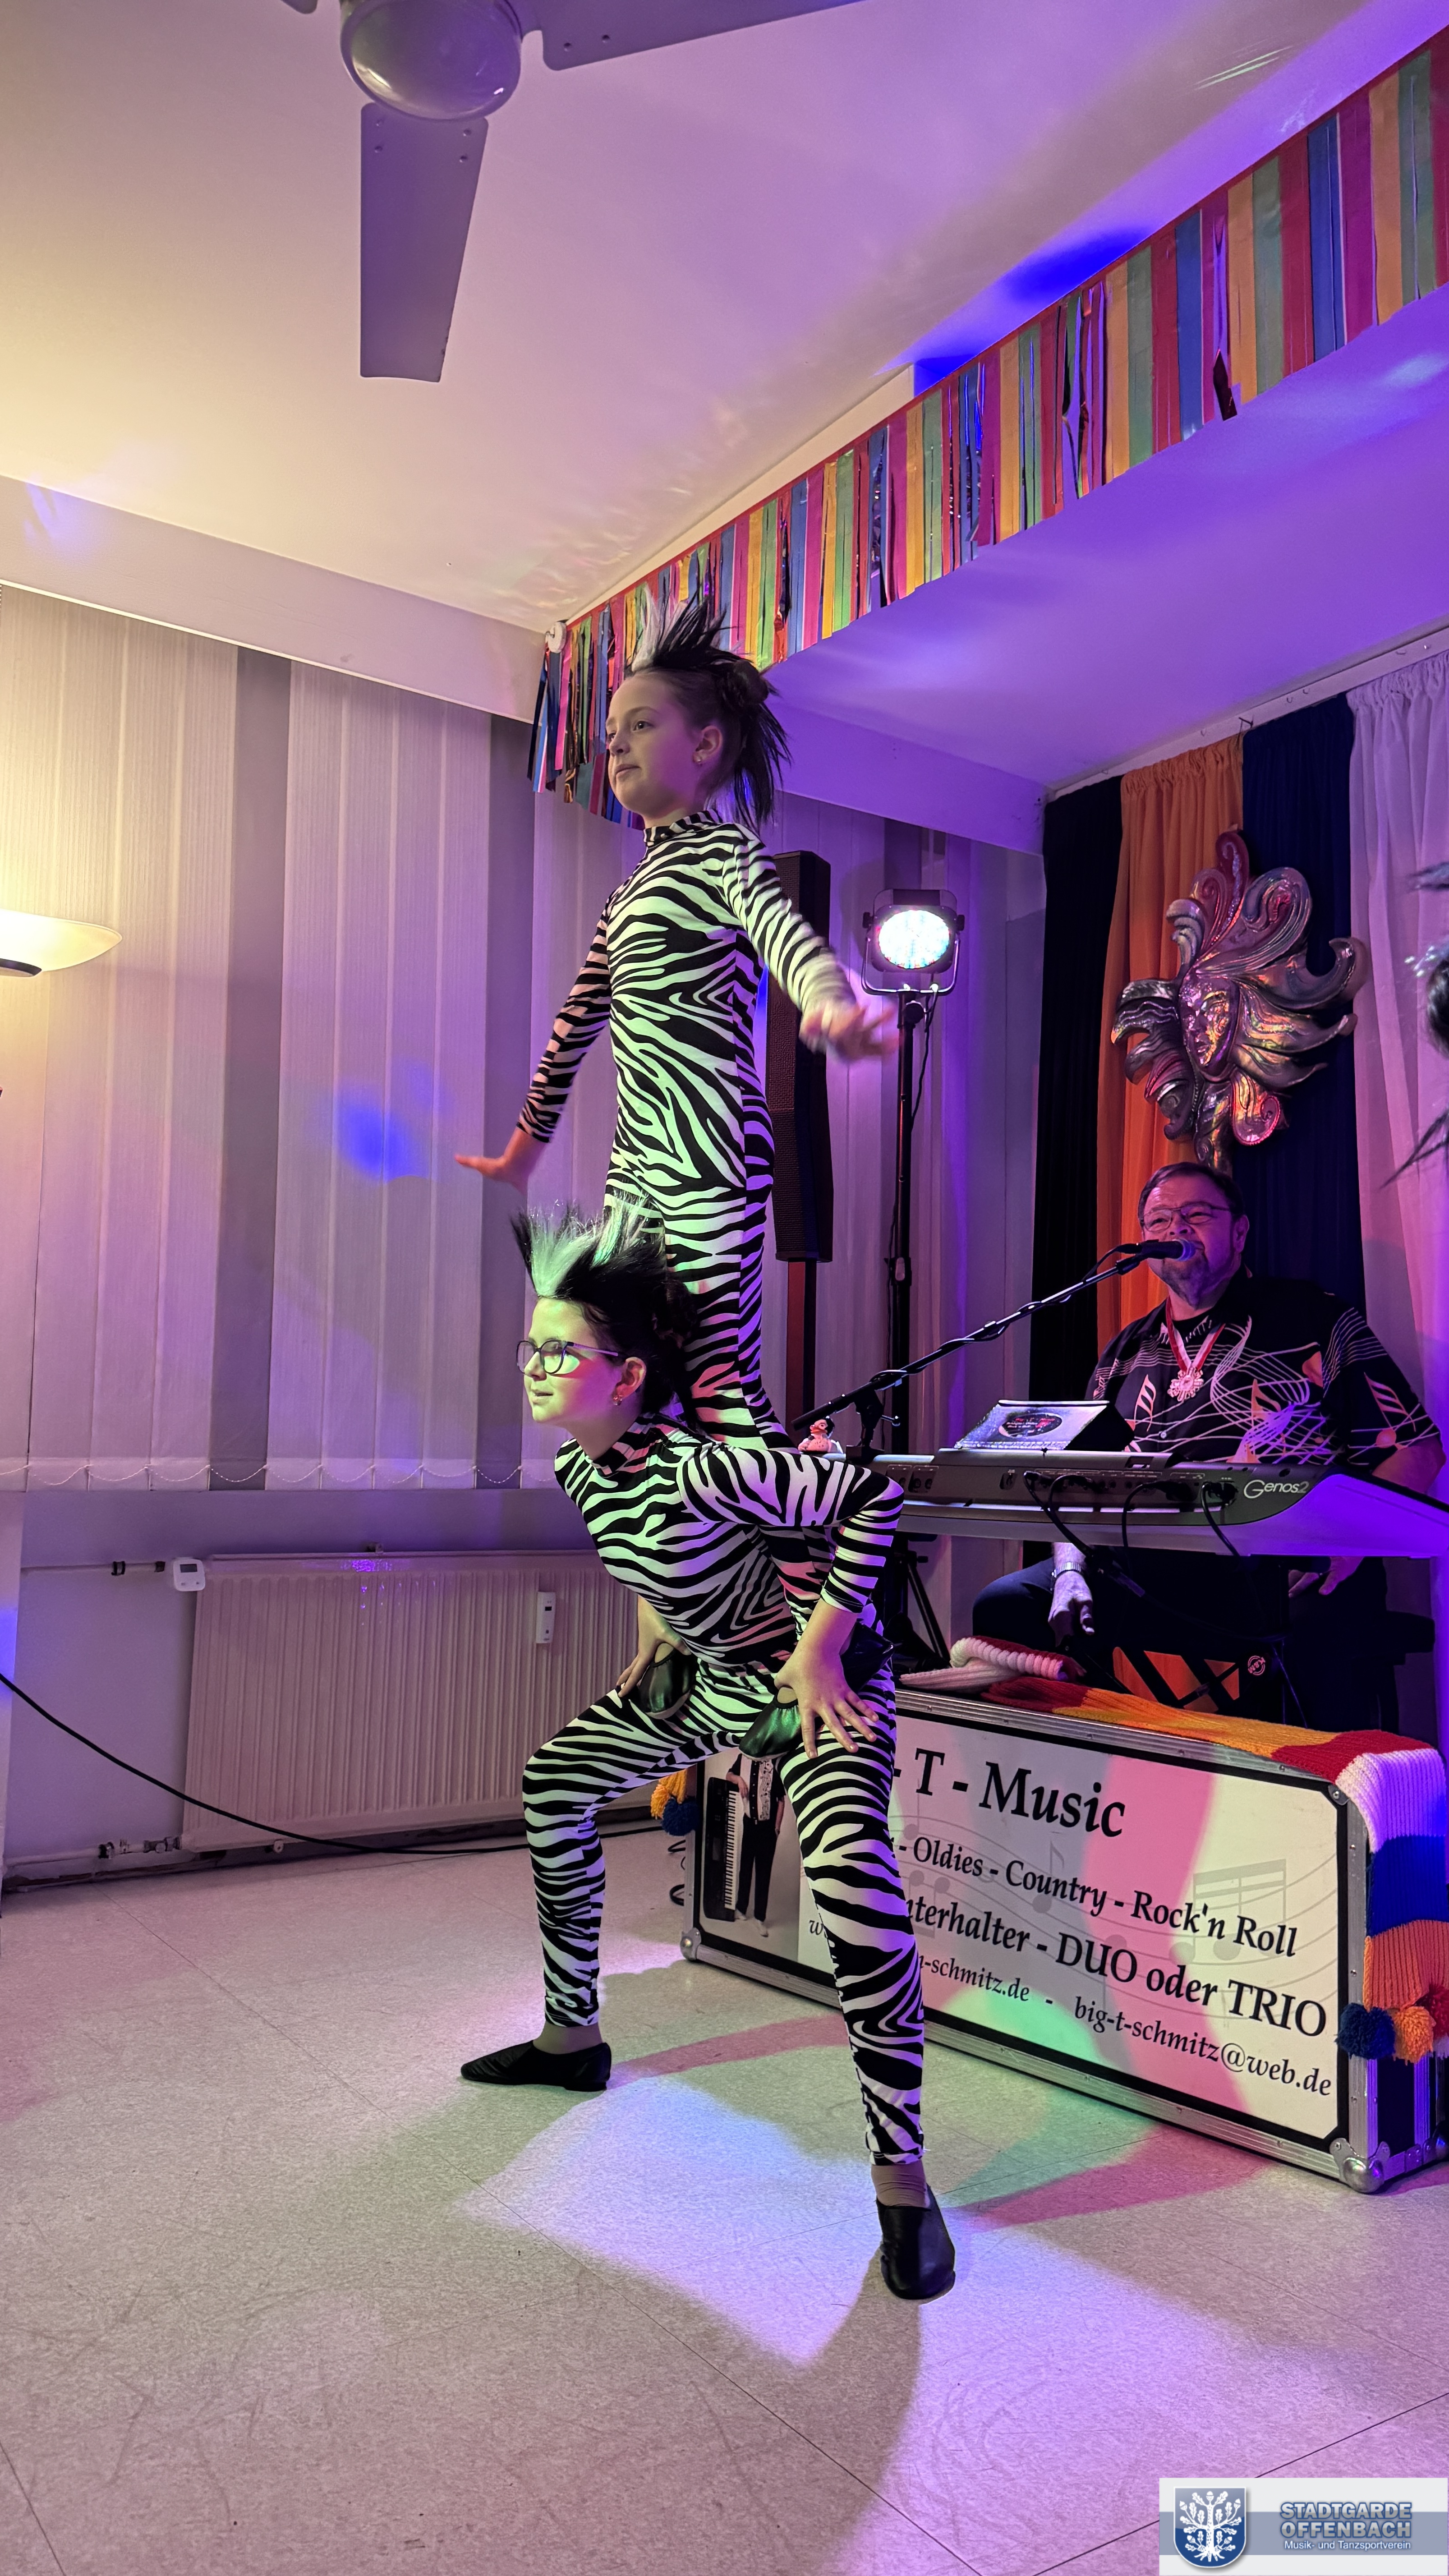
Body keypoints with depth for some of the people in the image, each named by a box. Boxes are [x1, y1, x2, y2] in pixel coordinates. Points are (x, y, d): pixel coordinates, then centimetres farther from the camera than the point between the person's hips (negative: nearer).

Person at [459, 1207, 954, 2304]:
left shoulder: (696, 1469, -33)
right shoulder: (579, 1471, -5)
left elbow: (874, 1495, -31)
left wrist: (818, 1651, -27)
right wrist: (656, 1644, 9)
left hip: (818, 1676, -9)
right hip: (711, 1677, 9)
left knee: (851, 1876, -30)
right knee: (554, 1780, 13)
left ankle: (903, 2179, -18)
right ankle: (573, 2037, 30)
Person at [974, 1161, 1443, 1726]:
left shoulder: (1311, 1318, 10)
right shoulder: (1126, 1353, 23)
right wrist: (1070, 1572, 0)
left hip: (1286, 1569, -4)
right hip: (1146, 1569, 4)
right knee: (1005, 1605, -18)